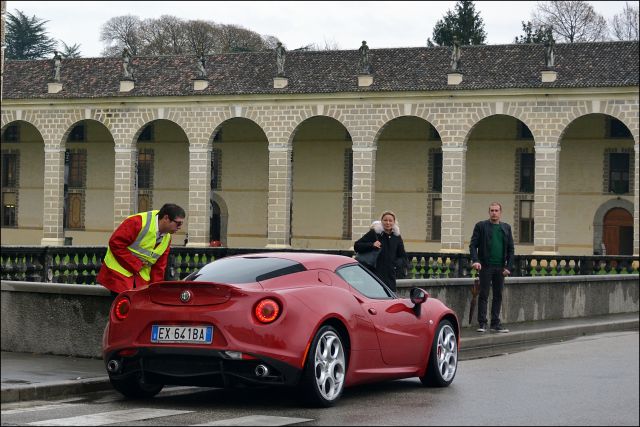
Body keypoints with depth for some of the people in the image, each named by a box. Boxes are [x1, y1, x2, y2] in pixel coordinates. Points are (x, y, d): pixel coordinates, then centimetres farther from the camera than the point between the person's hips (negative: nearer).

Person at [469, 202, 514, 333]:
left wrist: (509, 267, 1)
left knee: (498, 296, 7)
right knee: (483, 295, -2)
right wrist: (475, 261, -17)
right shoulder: (481, 226, 2)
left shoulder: (506, 228, 12)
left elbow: (510, 248, 11)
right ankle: (482, 323, 1)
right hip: (485, 266, -4)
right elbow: (473, 245, -2)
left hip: (500, 268, 4)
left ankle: (495, 323, 13)